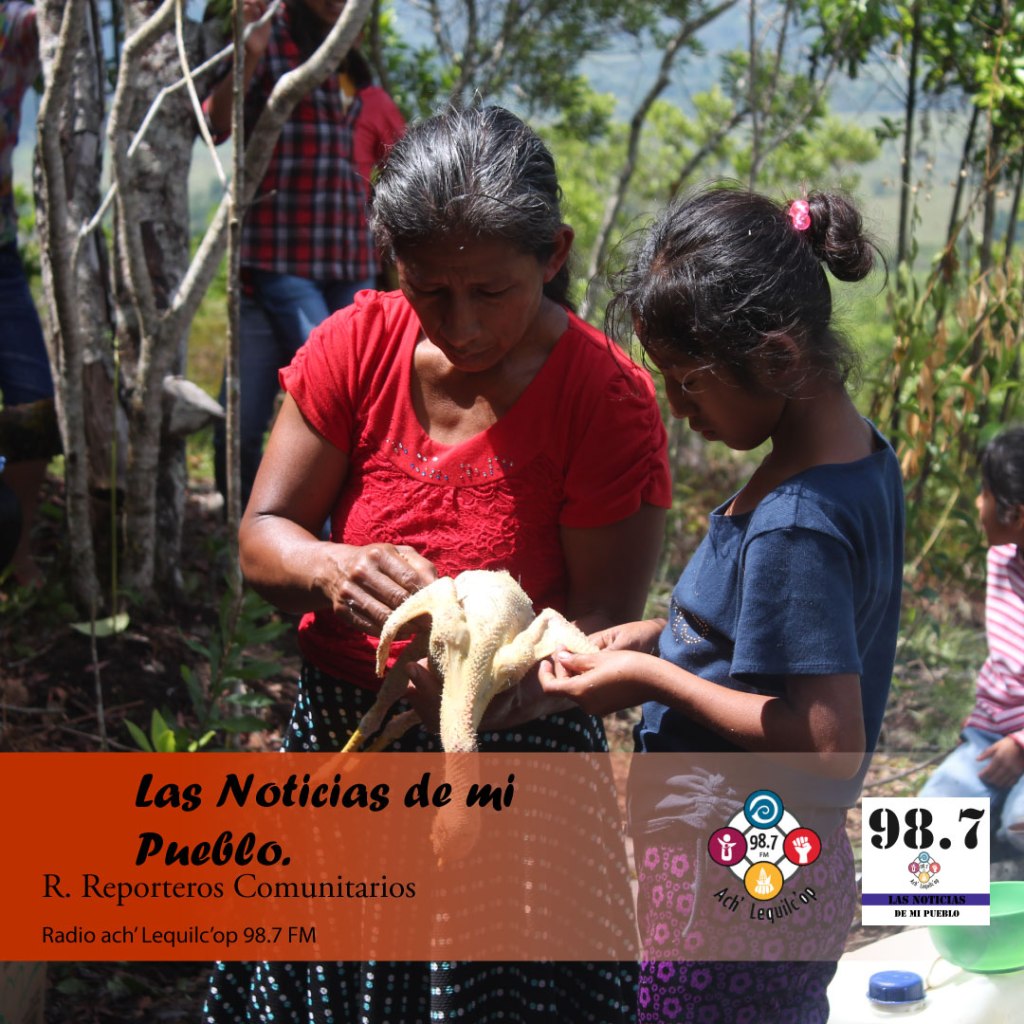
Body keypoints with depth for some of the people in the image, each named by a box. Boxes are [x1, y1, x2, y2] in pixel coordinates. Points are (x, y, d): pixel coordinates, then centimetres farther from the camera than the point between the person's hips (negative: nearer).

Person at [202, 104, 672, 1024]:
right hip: (337, 739, 4)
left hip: (512, 747, -3)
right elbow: (262, 535, -4)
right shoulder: (359, 346, -6)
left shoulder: (609, 401, -15)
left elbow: (605, 619, -14)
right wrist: (334, 570, -28)